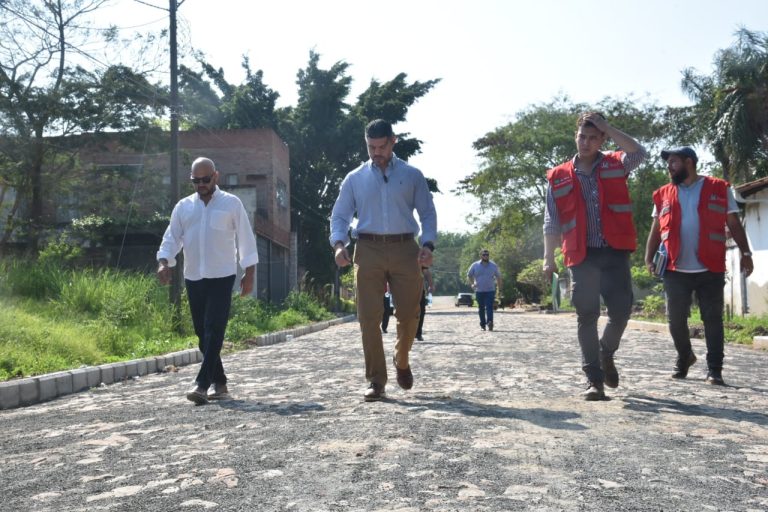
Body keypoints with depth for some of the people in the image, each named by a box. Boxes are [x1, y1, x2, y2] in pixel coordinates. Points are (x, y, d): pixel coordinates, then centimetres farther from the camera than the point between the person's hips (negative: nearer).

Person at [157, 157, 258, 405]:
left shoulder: (231, 203, 1)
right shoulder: (183, 206, 10)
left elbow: (245, 238, 1)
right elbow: (171, 238, 10)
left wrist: (249, 273, -2)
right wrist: (164, 262, -9)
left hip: (221, 276, -4)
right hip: (193, 278, 5)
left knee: (214, 330, -12)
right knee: (202, 333, 8)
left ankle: (202, 384, -14)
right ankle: (220, 384, 18)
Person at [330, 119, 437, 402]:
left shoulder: (412, 176, 10)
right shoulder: (355, 179, 12)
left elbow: (428, 213, 8)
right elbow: (339, 215, 10)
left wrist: (427, 244, -9)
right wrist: (338, 243, -10)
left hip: (405, 250, 0)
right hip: (368, 250, 0)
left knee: (409, 313, 1)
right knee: (369, 316, -4)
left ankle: (402, 361, 31)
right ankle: (376, 381, 5)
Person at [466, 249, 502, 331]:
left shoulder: (493, 266, 5)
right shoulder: (475, 265, 3)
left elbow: (498, 277, 13)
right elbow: (469, 275, 14)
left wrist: (500, 288, 8)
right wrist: (472, 284, -1)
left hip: (490, 291, -1)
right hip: (479, 291, 1)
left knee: (489, 307, -15)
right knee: (481, 308, 8)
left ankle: (490, 322, -25)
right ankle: (482, 324, 18)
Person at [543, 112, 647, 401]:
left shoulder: (615, 165, 10)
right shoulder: (558, 177, 9)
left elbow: (639, 153, -12)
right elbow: (552, 223, 9)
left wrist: (606, 127, -6)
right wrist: (548, 258, 3)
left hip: (615, 251, 1)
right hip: (582, 255, 0)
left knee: (621, 309, -3)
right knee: (587, 316, -1)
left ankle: (606, 353, 28)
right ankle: (594, 379, 6)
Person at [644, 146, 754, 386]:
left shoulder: (719, 189, 4)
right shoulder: (663, 194, 11)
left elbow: (734, 225, 6)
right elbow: (656, 230, 15)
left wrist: (745, 253, -2)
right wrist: (649, 258, 4)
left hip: (710, 269, -2)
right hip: (675, 270, 2)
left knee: (712, 320, 1)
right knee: (675, 319, 5)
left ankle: (714, 370, 8)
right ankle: (684, 357, 29)